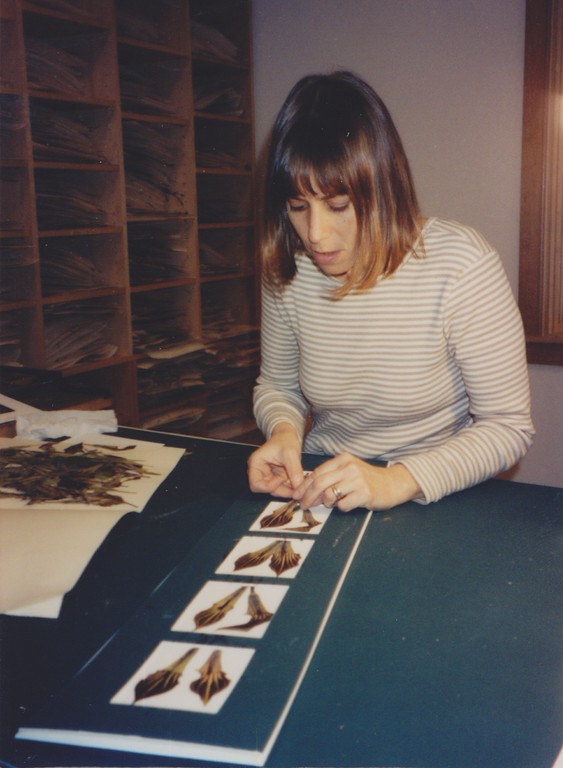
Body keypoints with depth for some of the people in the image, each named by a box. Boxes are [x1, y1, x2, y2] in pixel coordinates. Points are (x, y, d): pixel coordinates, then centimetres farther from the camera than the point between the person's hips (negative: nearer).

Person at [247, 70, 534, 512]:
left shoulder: (462, 266, -18)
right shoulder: (288, 272, -5)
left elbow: (509, 427, -14)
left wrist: (398, 481, -26)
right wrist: (284, 431, -12)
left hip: (431, 506, -2)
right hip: (316, 495, 3)